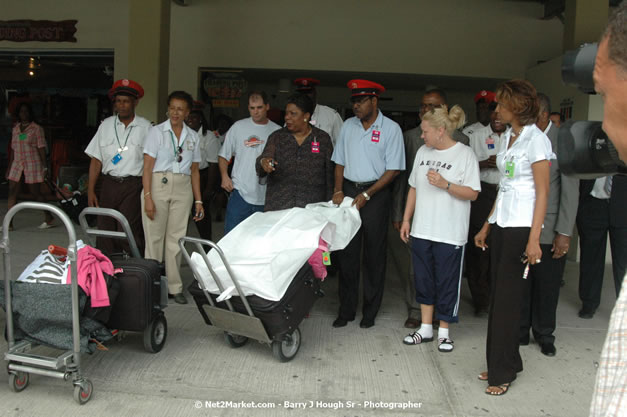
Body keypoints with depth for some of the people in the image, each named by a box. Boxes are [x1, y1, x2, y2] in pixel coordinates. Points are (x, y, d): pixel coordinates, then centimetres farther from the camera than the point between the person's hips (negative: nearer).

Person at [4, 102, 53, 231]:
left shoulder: (37, 129, -3)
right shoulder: (15, 129, 12)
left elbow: (41, 148, -5)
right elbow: (13, 149, 16)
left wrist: (44, 166, -9)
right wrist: (9, 166, 14)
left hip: (32, 164, -5)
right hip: (17, 164, 5)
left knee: (36, 192, 0)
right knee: (12, 192, -2)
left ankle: (49, 219, 14)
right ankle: (9, 223, 0)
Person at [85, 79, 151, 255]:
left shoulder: (145, 127, 2)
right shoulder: (106, 125, 12)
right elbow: (96, 160, 11)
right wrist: (91, 191, 6)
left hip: (133, 186, -3)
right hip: (109, 184, 4)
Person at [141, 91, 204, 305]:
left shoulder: (192, 137, 12)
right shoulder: (157, 132, 2)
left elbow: (194, 170, 14)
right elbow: (147, 167, -4)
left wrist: (198, 200, 9)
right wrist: (148, 197, -13)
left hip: (182, 190, 3)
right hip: (158, 185, -3)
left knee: (176, 238, 5)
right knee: (155, 237, 1)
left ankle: (174, 287, 13)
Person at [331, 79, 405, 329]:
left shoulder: (391, 129, -4)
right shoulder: (348, 126, 10)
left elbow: (393, 170, -6)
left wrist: (367, 195, -13)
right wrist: (338, 190, 0)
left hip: (375, 193, -4)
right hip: (349, 190, 4)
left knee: (374, 254, 3)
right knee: (347, 252, 5)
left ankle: (370, 312, 14)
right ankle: (346, 310, 14)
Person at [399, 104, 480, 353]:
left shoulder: (465, 155, -7)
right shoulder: (423, 152, 9)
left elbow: (472, 193, -9)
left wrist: (445, 184, -21)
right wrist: (406, 219, 12)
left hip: (449, 234, -5)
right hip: (422, 230, 5)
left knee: (446, 283, 3)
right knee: (424, 281, 12)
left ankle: (443, 332, 18)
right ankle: (425, 329, 25)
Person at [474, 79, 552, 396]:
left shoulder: (535, 139, -10)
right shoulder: (508, 137, 14)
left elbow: (542, 192, -13)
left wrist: (534, 238, -18)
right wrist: (487, 226, 19)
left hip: (521, 227, -7)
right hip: (501, 225, 8)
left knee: (507, 298, -2)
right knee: (498, 296, 10)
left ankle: (503, 372, 10)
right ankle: (502, 363, 22)